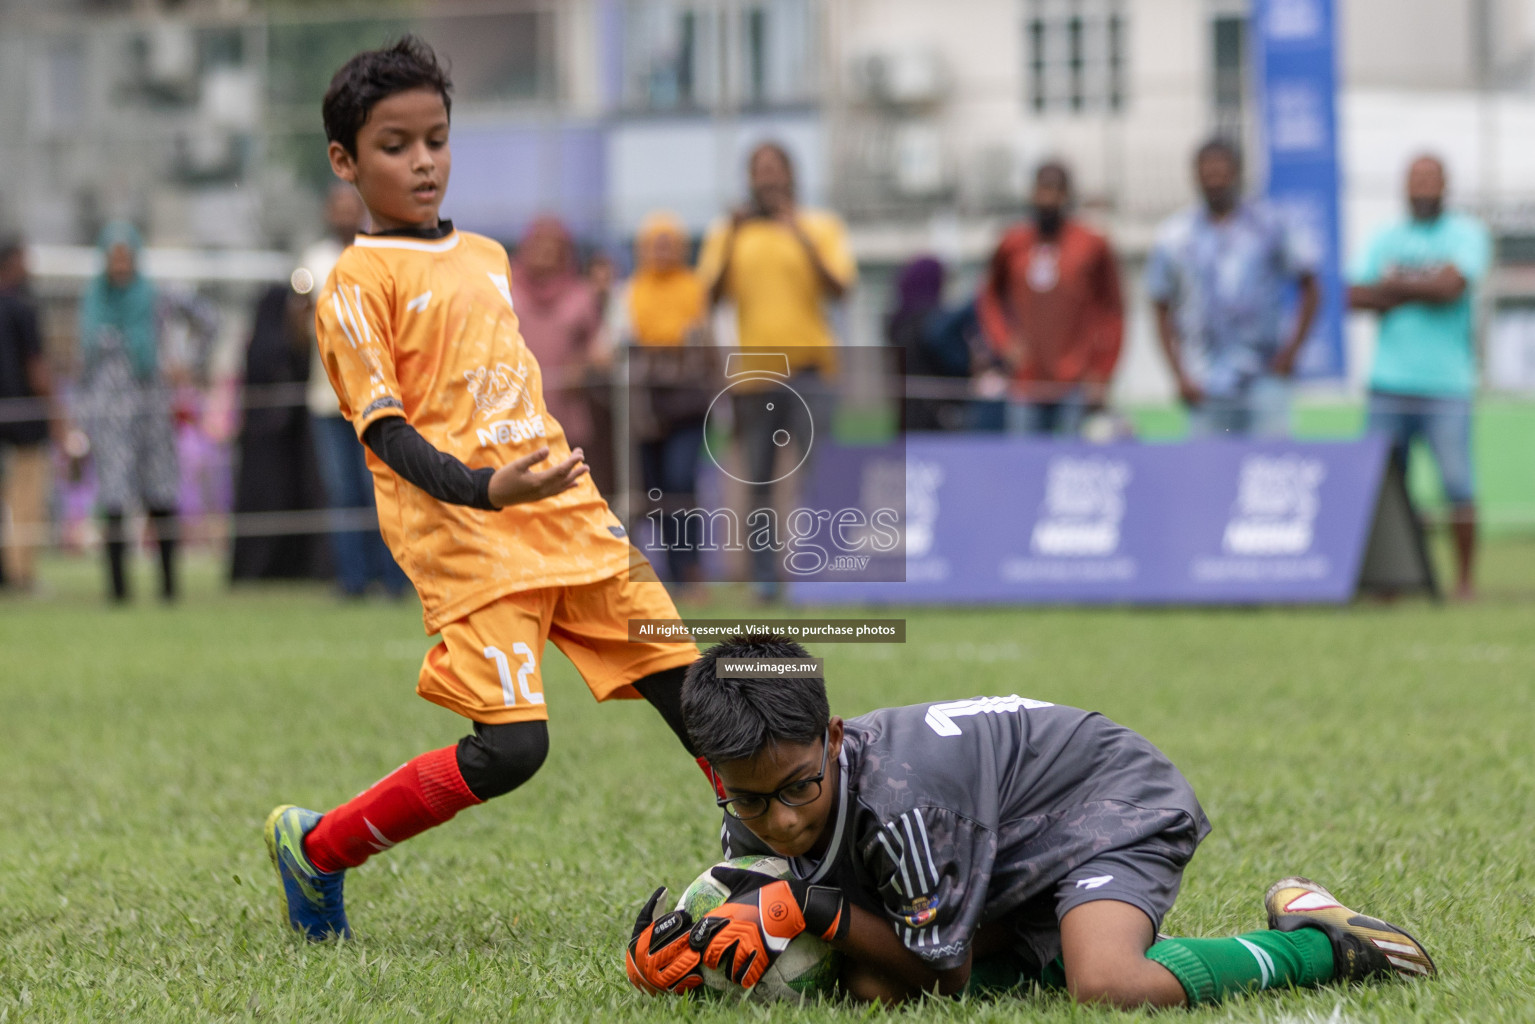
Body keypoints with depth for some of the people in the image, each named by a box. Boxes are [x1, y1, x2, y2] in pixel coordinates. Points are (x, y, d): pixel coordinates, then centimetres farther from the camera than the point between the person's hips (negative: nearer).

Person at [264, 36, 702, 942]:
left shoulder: (488, 257, 19)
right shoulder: (358, 282, -4)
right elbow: (385, 431, -13)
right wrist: (481, 489, -29)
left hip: (568, 517, 7)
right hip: (463, 532, -7)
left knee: (689, 688, 0)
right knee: (510, 746, -17)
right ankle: (315, 847, 1)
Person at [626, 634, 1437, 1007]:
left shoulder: (897, 800, -36)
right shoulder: (755, 818, -14)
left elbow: (942, 959, -27)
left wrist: (813, 909, -35)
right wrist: (689, 948, -21)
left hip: (1113, 803, -9)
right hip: (1024, 856, 9)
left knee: (1109, 987, -35)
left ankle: (1318, 946, -10)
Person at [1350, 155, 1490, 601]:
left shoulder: (1466, 233, 4)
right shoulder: (1385, 239, 15)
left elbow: (1451, 285, -12)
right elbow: (1355, 297, 4)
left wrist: (1395, 285, -1)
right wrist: (1419, 289, -5)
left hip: (1447, 384, -3)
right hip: (1389, 383, 3)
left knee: (1458, 486, -7)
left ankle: (1465, 578, 1)